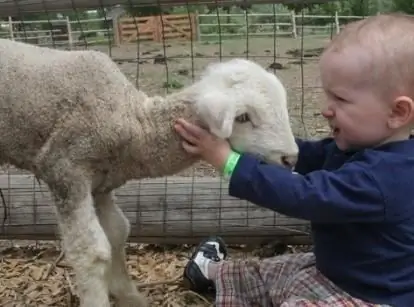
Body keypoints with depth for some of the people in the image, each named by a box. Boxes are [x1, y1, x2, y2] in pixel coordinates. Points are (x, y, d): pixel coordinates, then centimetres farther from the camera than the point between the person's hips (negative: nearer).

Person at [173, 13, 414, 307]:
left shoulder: (382, 176, -35)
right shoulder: (361, 146, -3)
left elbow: (303, 195, -37)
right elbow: (308, 156, 4)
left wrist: (226, 159, -33)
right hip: (332, 270, 9)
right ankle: (216, 269, 45)